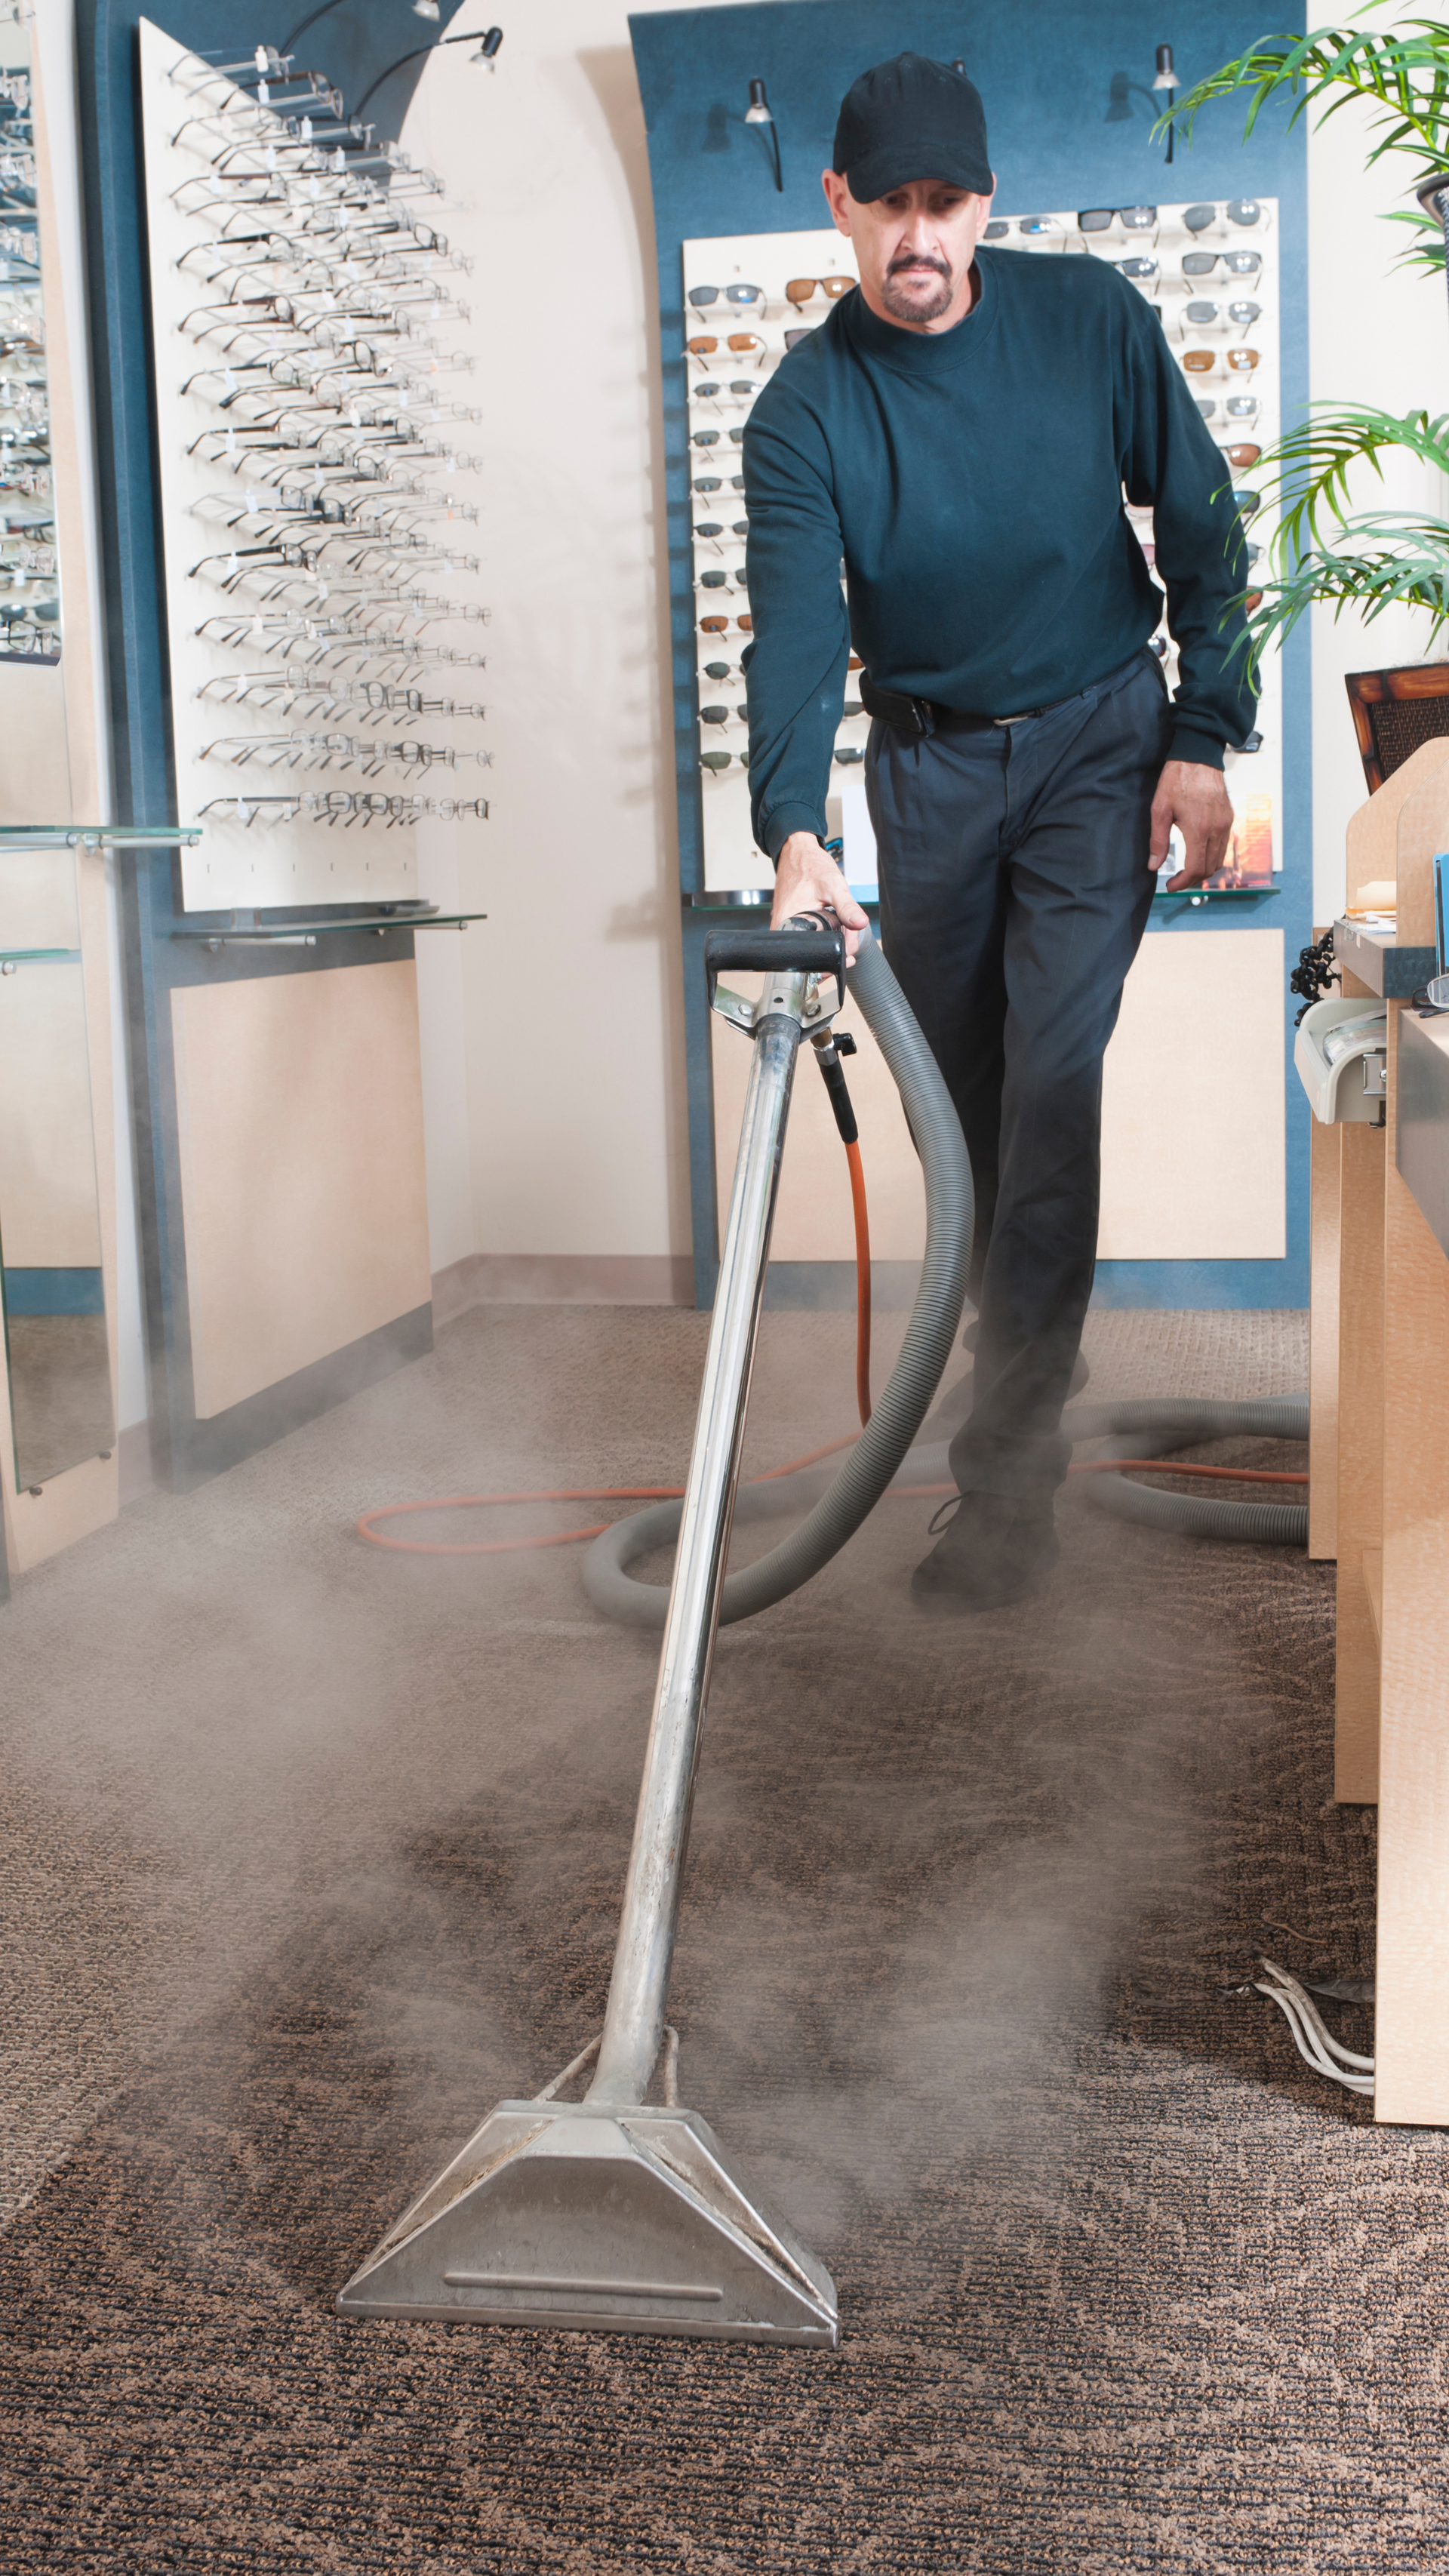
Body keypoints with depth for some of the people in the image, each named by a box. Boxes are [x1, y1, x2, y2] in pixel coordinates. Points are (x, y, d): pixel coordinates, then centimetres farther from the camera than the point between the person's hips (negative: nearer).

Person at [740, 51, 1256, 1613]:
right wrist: (792, 829, -37)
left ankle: (1005, 1480, -13)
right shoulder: (804, 410, -10)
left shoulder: (1092, 322, -8)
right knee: (962, 1098, 7)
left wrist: (1205, 739, -6)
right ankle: (1023, 1386, 28)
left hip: (1098, 737, -2)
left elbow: (1200, 528, 0)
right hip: (928, 764, 2)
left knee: (1051, 1072, -14)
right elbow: (796, 624, -21)